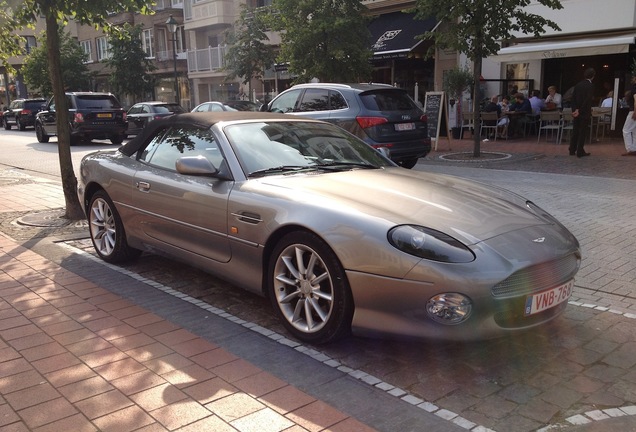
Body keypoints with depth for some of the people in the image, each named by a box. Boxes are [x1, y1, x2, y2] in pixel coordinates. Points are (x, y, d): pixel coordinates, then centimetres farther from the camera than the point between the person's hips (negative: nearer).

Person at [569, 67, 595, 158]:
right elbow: (588, 100, -18)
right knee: (583, 132, 0)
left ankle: (572, 150, 14)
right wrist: (580, 111, -13)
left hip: (577, 112, 5)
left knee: (575, 132, 11)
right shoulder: (590, 86, -12)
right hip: (585, 113, -5)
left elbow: (573, 98, 1)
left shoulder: (578, 85, 6)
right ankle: (580, 152, 2)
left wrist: (575, 109, -4)